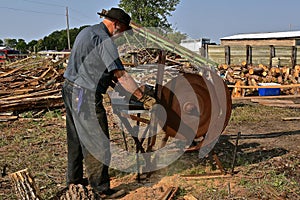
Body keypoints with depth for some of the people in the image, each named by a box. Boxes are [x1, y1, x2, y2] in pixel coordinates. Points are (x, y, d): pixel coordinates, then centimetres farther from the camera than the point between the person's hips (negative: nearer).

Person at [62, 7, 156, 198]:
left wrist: (110, 78, 26)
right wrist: (143, 97, -17)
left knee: (76, 138, 19)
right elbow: (120, 73, -20)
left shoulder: (87, 31, 14)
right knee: (98, 143, -1)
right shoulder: (104, 39, -15)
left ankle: (74, 178, 32)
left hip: (70, 88, 10)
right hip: (86, 95, -10)